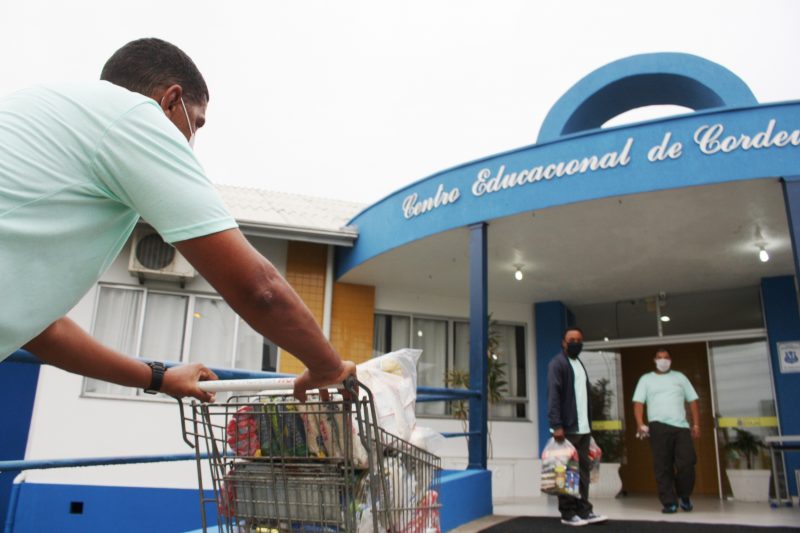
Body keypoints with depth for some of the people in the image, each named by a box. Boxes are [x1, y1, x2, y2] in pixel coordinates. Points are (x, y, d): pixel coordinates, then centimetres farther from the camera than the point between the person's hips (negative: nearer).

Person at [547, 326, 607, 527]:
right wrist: (557, 425, -22)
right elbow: (553, 395, -15)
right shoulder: (557, 363, -7)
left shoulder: (580, 364, 19)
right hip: (567, 428, -8)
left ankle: (584, 509, 15)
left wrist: (589, 425, 15)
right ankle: (568, 513, 6)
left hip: (583, 428, 8)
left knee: (583, 469, 9)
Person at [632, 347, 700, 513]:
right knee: (663, 467, -2)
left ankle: (684, 496, 18)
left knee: (687, 463, -5)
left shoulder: (680, 377, 19)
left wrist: (696, 425, 5)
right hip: (659, 427, -1)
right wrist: (640, 424, -11)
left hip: (682, 427, 1)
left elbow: (692, 401, 15)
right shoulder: (646, 379, 13)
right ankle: (669, 502, 6)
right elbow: (638, 403, 3)